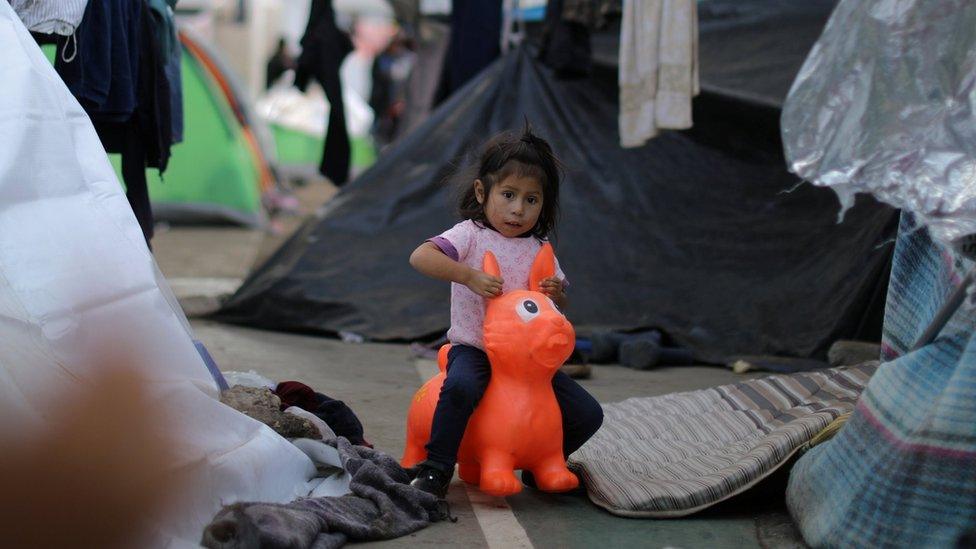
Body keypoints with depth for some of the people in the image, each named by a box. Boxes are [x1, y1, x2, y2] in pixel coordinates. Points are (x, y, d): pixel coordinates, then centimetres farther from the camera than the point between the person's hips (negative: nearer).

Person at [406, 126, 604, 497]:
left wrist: (558, 295, -8)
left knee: (587, 415, -6)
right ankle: (435, 470, -20)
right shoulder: (471, 235, -5)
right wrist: (469, 276, -28)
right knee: (461, 386, -39)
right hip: (474, 349, -5)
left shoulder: (540, 250, 9)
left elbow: (558, 310, 16)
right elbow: (420, 257, -21)